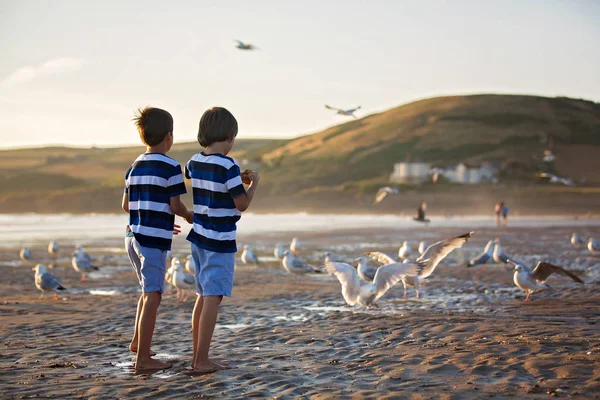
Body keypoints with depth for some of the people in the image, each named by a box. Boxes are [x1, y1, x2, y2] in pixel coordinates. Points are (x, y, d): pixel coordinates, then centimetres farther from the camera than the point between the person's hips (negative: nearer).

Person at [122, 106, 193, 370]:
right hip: (154, 239, -8)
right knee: (152, 296, -5)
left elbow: (126, 205, 16)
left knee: (148, 288, 24)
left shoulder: (134, 167, 13)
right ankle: (143, 358, -5)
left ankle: (138, 341, 32)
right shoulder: (170, 167, -9)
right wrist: (189, 216, 11)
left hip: (133, 236, 8)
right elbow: (175, 205, -11)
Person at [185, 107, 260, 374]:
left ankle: (197, 357, 20)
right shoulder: (227, 166, -16)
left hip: (199, 238, 8)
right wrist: (253, 185, 3)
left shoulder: (194, 162, 6)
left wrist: (238, 180, 21)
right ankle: (202, 361, -4)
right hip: (220, 241, -8)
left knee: (203, 297, 15)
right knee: (213, 298, -4)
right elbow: (242, 204, -13)